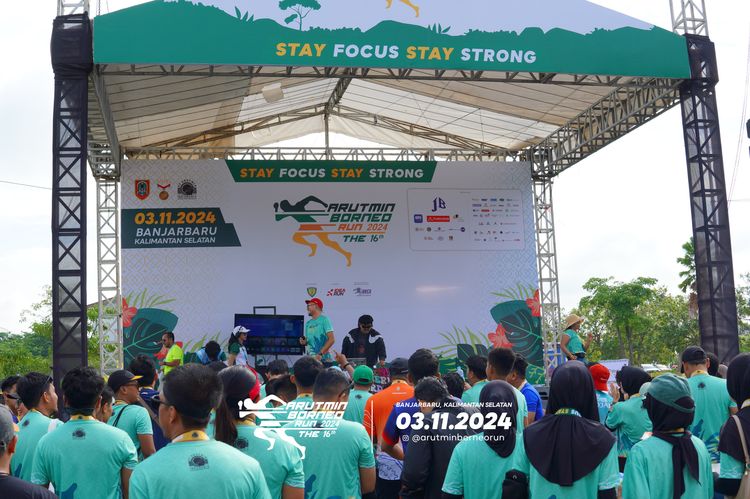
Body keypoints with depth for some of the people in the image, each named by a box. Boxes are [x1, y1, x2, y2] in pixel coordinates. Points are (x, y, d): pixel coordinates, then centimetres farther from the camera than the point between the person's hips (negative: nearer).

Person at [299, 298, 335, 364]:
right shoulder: (308, 323, 15)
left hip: (323, 359, -5)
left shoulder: (324, 320, -4)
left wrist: (320, 354, -18)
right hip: (310, 359, 6)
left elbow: (332, 339, -12)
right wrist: (304, 342, 0)